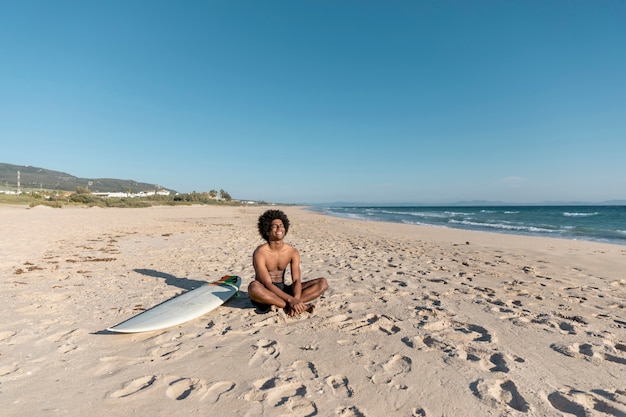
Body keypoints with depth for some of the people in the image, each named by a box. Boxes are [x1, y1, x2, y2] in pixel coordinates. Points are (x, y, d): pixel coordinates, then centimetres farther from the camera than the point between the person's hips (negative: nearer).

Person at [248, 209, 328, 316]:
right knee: (254, 287, -42)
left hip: (283, 290, 5)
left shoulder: (293, 252, -3)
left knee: (323, 283, -10)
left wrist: (295, 300, -30)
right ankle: (301, 306, -29)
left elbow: (296, 280, -10)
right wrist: (290, 300, -34)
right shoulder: (260, 253, -17)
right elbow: (268, 284, -24)